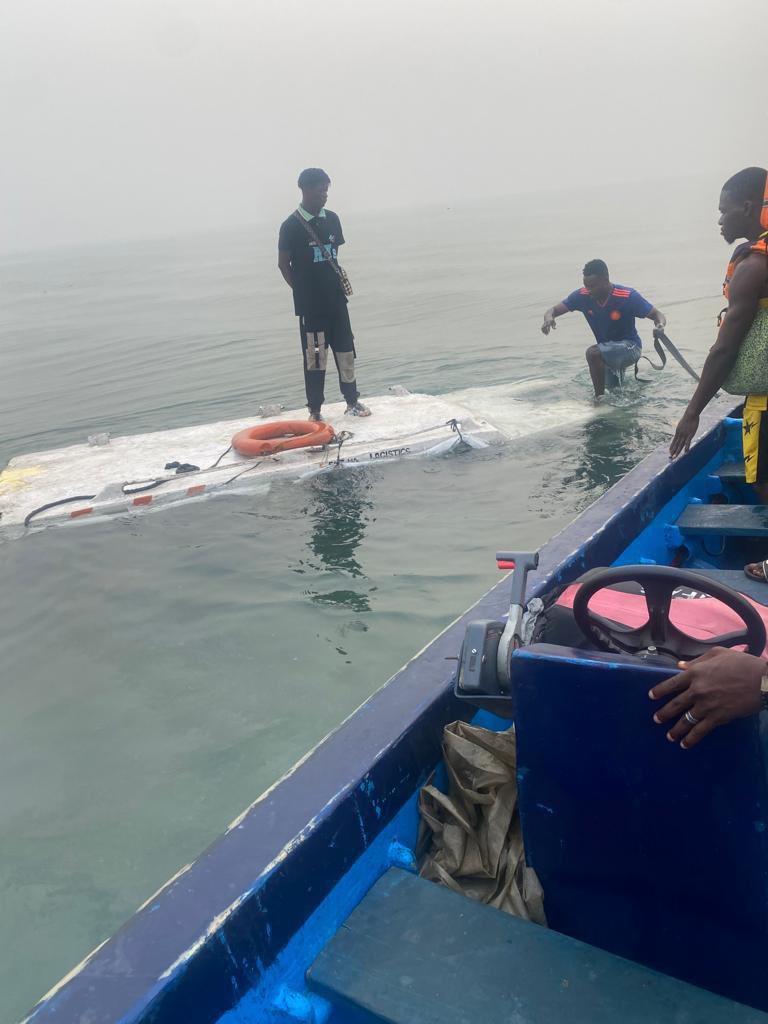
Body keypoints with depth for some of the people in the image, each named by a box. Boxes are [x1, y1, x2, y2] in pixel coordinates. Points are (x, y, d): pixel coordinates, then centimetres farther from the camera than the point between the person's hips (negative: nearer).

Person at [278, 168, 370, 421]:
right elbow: (283, 264, -4)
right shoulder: (291, 225, -10)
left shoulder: (332, 219, 6)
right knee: (314, 356, 2)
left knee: (346, 351, 10)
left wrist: (339, 276, 5)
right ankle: (315, 410, 12)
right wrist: (302, 292, -3)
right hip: (310, 305, -5)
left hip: (336, 299, 5)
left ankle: (352, 401, 23)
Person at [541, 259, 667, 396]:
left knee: (593, 353, -33)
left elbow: (657, 315, -18)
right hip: (608, 352, 6)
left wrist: (660, 325, -42)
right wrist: (549, 318, -36)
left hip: (630, 346, -6)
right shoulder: (583, 295, -14)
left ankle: (599, 398, -20)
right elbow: (553, 310, -11)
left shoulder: (628, 296, -25)